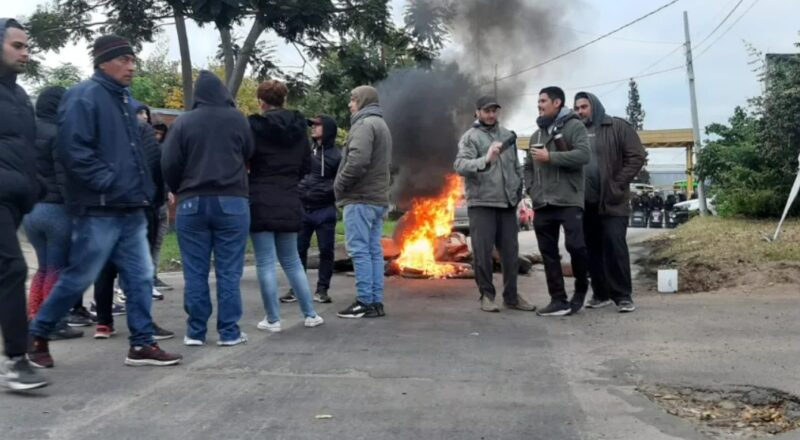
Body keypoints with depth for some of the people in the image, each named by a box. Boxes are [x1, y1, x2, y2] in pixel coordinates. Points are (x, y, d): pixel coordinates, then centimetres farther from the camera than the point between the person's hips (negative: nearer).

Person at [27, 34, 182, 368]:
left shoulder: (122, 98, 17)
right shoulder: (84, 96, -11)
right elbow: (72, 150, -20)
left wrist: (142, 189, 14)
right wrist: (110, 183, -20)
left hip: (130, 210, 8)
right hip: (99, 210, -8)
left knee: (140, 276, 6)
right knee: (79, 278, 2)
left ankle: (142, 344, 14)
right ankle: (36, 336, 21)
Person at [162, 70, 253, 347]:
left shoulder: (183, 122, 0)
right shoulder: (238, 119, 1)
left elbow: (169, 164, -1)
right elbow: (249, 155, 12)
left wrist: (180, 192, 14)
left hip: (192, 203, 1)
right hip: (232, 202, 0)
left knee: (195, 273, 6)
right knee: (229, 272, 3)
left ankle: (195, 332, 11)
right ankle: (229, 332, 6)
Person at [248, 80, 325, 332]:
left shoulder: (254, 126, -9)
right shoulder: (298, 127, 6)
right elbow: (306, 165, 11)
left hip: (261, 202, -5)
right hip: (289, 202, 5)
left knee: (265, 263, 2)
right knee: (291, 260, 16)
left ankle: (273, 319, 6)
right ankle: (310, 314, 17)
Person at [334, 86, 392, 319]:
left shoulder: (364, 124, -9)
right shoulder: (381, 124, 22)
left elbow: (357, 160, -22)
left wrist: (339, 185, -9)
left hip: (360, 198, -10)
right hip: (378, 197, 10)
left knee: (359, 250, -6)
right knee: (374, 250, 9)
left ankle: (365, 302, -4)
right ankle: (376, 302, 11)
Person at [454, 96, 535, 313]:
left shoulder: (507, 134, 16)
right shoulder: (470, 137, -2)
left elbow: (516, 165, 22)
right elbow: (460, 165, -18)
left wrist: (519, 188, 11)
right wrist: (486, 159, -32)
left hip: (507, 203, 5)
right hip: (481, 204, -5)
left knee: (511, 252, 9)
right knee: (483, 253, -1)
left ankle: (511, 296, 19)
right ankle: (486, 295, 12)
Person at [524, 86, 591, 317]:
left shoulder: (574, 126, 1)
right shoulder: (537, 135, 21)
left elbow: (583, 155, -14)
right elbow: (528, 167, 23)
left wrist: (550, 157, -14)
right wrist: (533, 189, 7)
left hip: (569, 200, -6)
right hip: (542, 203, 6)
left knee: (575, 245, -13)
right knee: (549, 253, 3)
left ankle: (581, 286, 13)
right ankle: (558, 300, 9)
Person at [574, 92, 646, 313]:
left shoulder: (617, 127, 0)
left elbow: (637, 156, -6)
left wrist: (618, 185, -12)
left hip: (612, 201, -4)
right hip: (585, 202, 4)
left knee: (615, 247, -9)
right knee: (593, 250, 8)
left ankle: (623, 295, -1)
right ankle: (601, 293, 17)